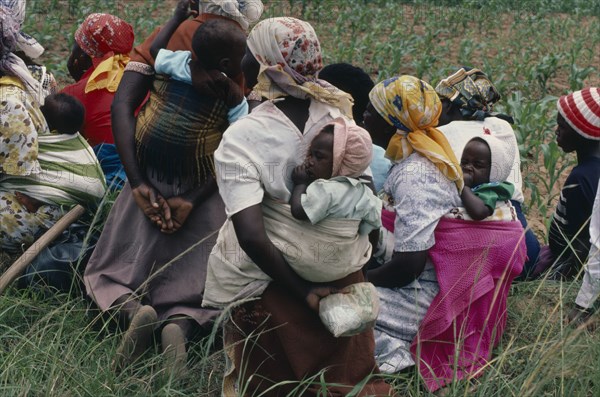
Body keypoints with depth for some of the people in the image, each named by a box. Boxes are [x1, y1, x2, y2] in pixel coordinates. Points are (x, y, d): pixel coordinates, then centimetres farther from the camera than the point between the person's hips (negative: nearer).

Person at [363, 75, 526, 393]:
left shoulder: (413, 176, -23)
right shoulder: (415, 159, 6)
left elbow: (407, 267, -23)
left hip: (422, 295, -10)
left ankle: (392, 351, -7)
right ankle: (396, 344, 2)